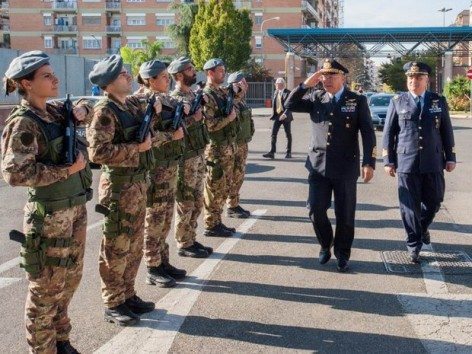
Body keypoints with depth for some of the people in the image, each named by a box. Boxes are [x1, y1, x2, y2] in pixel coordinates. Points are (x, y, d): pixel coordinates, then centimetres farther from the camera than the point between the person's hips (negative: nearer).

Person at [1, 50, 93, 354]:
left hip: (76, 206, 8)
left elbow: (87, 111, 27)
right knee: (47, 286, 4)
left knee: (71, 278, 18)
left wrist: (81, 110, 3)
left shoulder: (55, 111, 7)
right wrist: (67, 169, -21)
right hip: (49, 214, -8)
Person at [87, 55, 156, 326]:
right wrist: (137, 148, -20)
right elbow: (98, 152, -24)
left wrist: (154, 113, 6)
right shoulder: (105, 112, -15)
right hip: (119, 186, -8)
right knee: (116, 247, 2)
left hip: (140, 182, 8)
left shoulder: (134, 104, 9)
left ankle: (128, 294, 29)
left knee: (135, 245, 16)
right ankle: (113, 304, 14)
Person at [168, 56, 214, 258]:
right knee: (185, 204, -1)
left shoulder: (193, 95, 13)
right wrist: (193, 118, -22)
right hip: (185, 158, -8)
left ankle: (191, 240, 23)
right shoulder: (174, 99, -13)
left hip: (198, 155, 8)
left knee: (197, 203, 13)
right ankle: (184, 245, 8)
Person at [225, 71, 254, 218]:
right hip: (235, 145, -9)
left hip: (243, 144, 9)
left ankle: (236, 204, 22)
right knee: (234, 176, -3)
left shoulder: (241, 101, 13)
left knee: (239, 176, 14)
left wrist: (245, 143, 15)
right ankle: (231, 207, 5)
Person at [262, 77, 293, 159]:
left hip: (286, 116, -5)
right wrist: (273, 114, 9)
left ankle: (288, 152, 16)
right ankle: (272, 152, -5)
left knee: (288, 135, 7)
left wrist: (285, 114, -29)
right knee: (273, 134, -4)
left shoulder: (288, 93, -9)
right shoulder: (275, 92, 11)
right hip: (277, 116, 5)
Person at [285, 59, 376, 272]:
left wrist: (369, 163, -14)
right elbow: (290, 105, 1)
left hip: (345, 167, -2)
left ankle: (342, 254, 23)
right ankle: (325, 245, 27)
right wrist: (306, 85, -9)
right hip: (318, 165, 2)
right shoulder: (316, 98, 8)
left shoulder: (357, 101, 0)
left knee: (345, 215, 4)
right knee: (316, 210, 1)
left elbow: (368, 134, -5)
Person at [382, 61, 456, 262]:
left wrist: (450, 157, 8)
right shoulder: (397, 102, 2)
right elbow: (388, 133, 3)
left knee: (434, 201, 11)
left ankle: (423, 227, 42)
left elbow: (446, 131, 10)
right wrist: (388, 160, -1)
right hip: (407, 162, -2)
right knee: (410, 206, 2)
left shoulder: (439, 101, 7)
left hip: (433, 163, 2)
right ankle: (414, 245, 15)